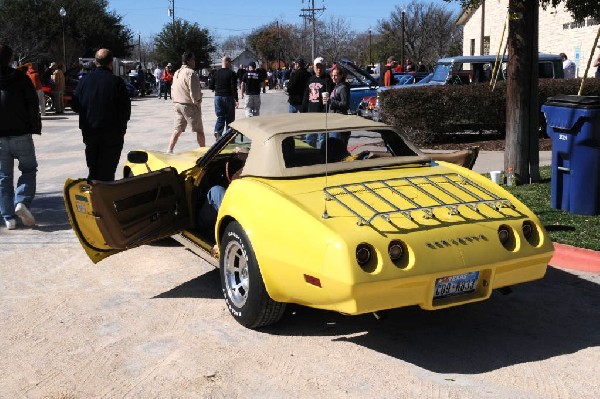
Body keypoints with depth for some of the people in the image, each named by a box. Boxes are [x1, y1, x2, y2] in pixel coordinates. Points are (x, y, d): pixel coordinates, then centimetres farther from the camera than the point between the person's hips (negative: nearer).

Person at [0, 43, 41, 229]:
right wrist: (35, 127, 0)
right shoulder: (20, 78, -4)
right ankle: (22, 202, -9)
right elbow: (32, 104, -6)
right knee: (29, 169, 13)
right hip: (21, 134, -2)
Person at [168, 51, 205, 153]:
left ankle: (169, 150, 3)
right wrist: (196, 102, -7)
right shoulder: (191, 73, -17)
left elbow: (173, 89, 18)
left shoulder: (176, 73, 12)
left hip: (178, 105, 8)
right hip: (190, 105, -8)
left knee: (177, 129, 10)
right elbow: (194, 92, -20)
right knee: (199, 130, 4)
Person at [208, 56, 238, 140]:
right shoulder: (231, 73, -8)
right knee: (229, 117, 7)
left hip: (218, 97, 4)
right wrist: (236, 100, -14)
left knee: (220, 117, 7)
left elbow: (210, 86, 5)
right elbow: (234, 88, -15)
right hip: (228, 97, -3)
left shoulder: (216, 73, 4)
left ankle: (218, 132, -15)